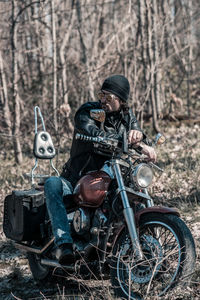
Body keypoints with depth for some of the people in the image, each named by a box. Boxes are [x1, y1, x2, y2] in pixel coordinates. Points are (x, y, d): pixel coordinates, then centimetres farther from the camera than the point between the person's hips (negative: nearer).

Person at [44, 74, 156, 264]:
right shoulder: (86, 112, -9)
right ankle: (65, 244, -42)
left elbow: (143, 145, -6)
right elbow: (96, 135, -30)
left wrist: (138, 135, -31)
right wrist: (128, 139, -40)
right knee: (52, 184, -32)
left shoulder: (127, 116, 6)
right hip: (76, 183, -3)